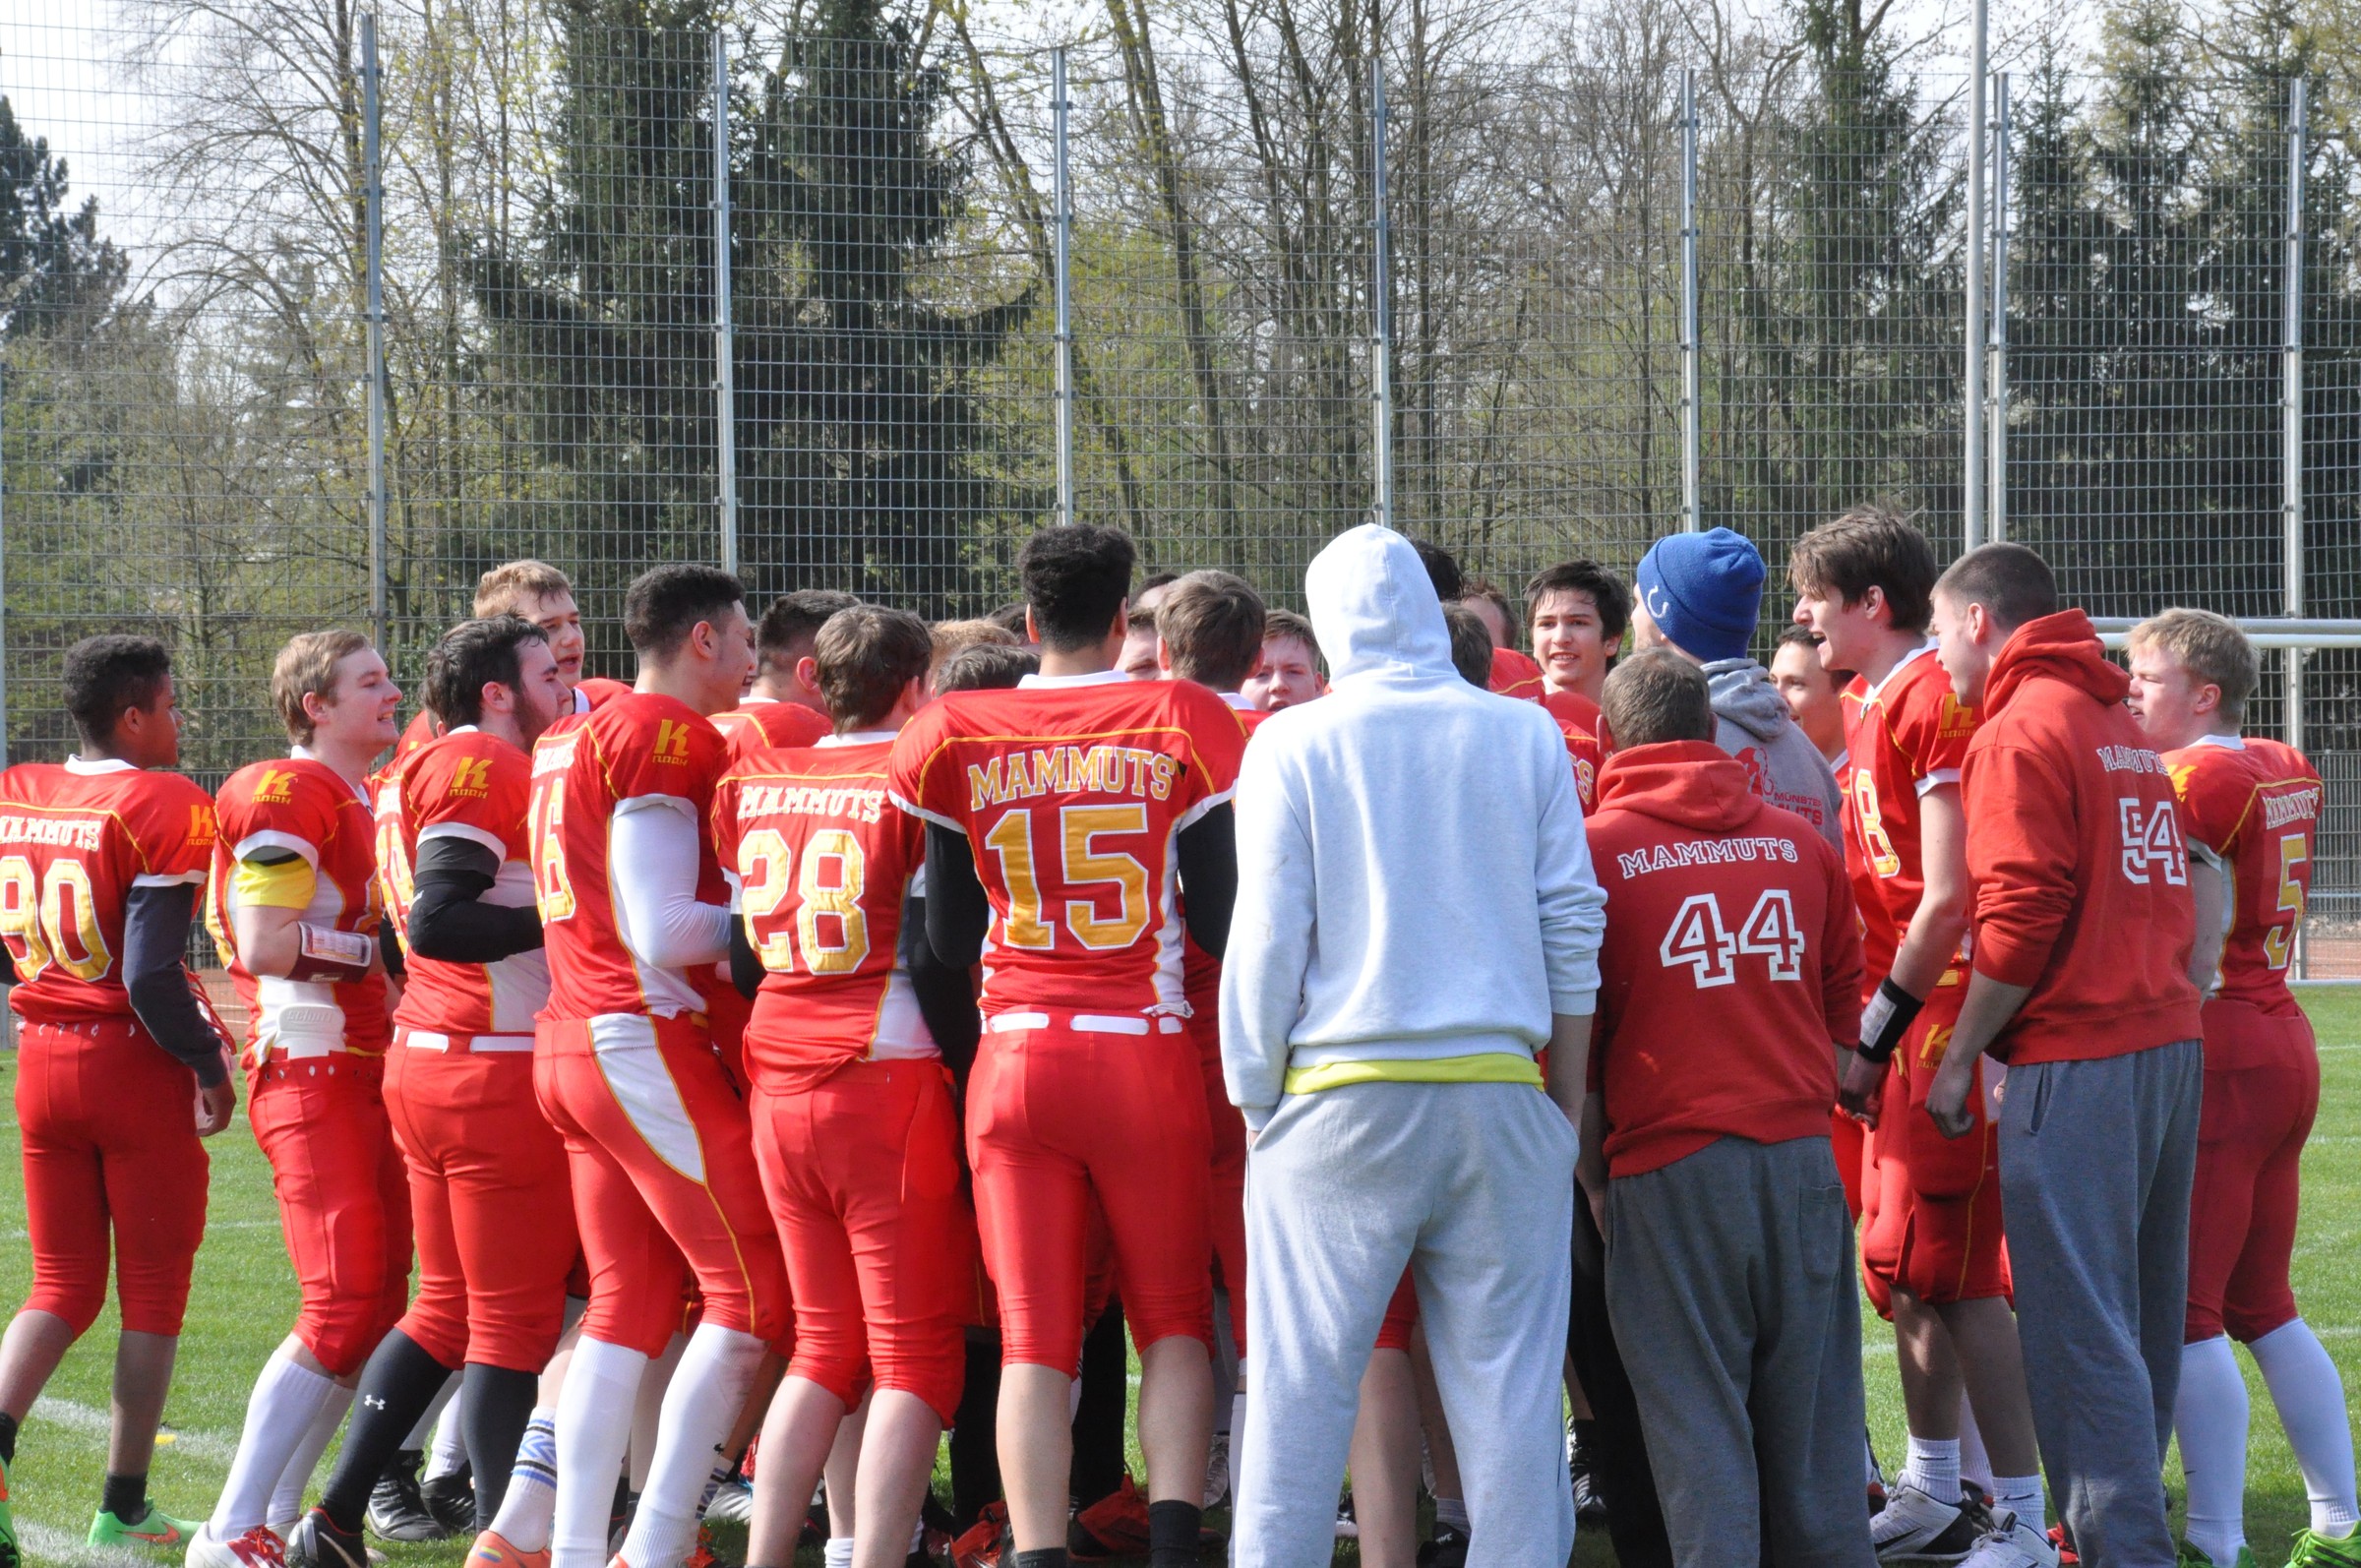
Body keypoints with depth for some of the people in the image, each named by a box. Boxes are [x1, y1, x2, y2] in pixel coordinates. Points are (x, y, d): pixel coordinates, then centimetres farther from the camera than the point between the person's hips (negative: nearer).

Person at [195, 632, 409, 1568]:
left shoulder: (368, 802, 19)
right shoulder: (289, 795, -12)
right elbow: (265, 943, -18)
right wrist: (387, 947, -13)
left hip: (368, 1070, 10)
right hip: (311, 1069, -10)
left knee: (376, 1305, 10)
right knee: (343, 1309, -13)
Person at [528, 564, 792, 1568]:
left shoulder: (569, 742, 17)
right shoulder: (669, 737, -11)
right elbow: (664, 935, -15)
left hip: (567, 1039, 9)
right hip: (648, 1039, -9)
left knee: (624, 1305, 12)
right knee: (752, 1294, -4)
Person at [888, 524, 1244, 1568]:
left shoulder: (953, 739, 3)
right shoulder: (1182, 723, -2)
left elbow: (949, 938, 8)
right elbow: (1221, 923, -1)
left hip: (1015, 1053, 1)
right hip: (1145, 1054, -1)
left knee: (1033, 1341, 1)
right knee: (1172, 1321, 11)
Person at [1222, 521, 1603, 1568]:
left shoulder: (1296, 744, 0)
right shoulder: (1525, 736, 6)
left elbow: (1269, 940, -2)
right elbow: (1571, 928, 7)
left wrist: (1256, 1101, 7)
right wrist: (1566, 1105, 14)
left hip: (1341, 1092, -2)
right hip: (1499, 1090, 2)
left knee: (1302, 1384, 2)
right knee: (1506, 1384, 4)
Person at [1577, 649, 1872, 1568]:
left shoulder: (1593, 850, -2)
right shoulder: (1799, 845, 10)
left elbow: (1573, 1044, 0)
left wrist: (1593, 1179, 8)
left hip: (1671, 1164, -4)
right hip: (1801, 1152, 4)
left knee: (1697, 1418, -2)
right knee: (1810, 1412, 10)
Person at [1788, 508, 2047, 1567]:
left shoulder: (1933, 702, -14)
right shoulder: (1866, 706, 16)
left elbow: (1949, 897, -18)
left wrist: (1877, 1031, -15)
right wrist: (1864, 1029, 14)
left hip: (1940, 1012, -10)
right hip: (1893, 1019, 10)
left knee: (1947, 1274, -10)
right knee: (1901, 1271, 16)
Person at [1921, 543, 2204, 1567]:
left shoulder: (2020, 733, -9)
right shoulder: (2122, 731, 18)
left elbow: (2021, 916, -16)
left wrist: (1959, 1057, -9)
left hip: (2077, 1059, -9)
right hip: (2170, 1040, 9)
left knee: (2080, 1326, -7)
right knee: (2141, 1314, 14)